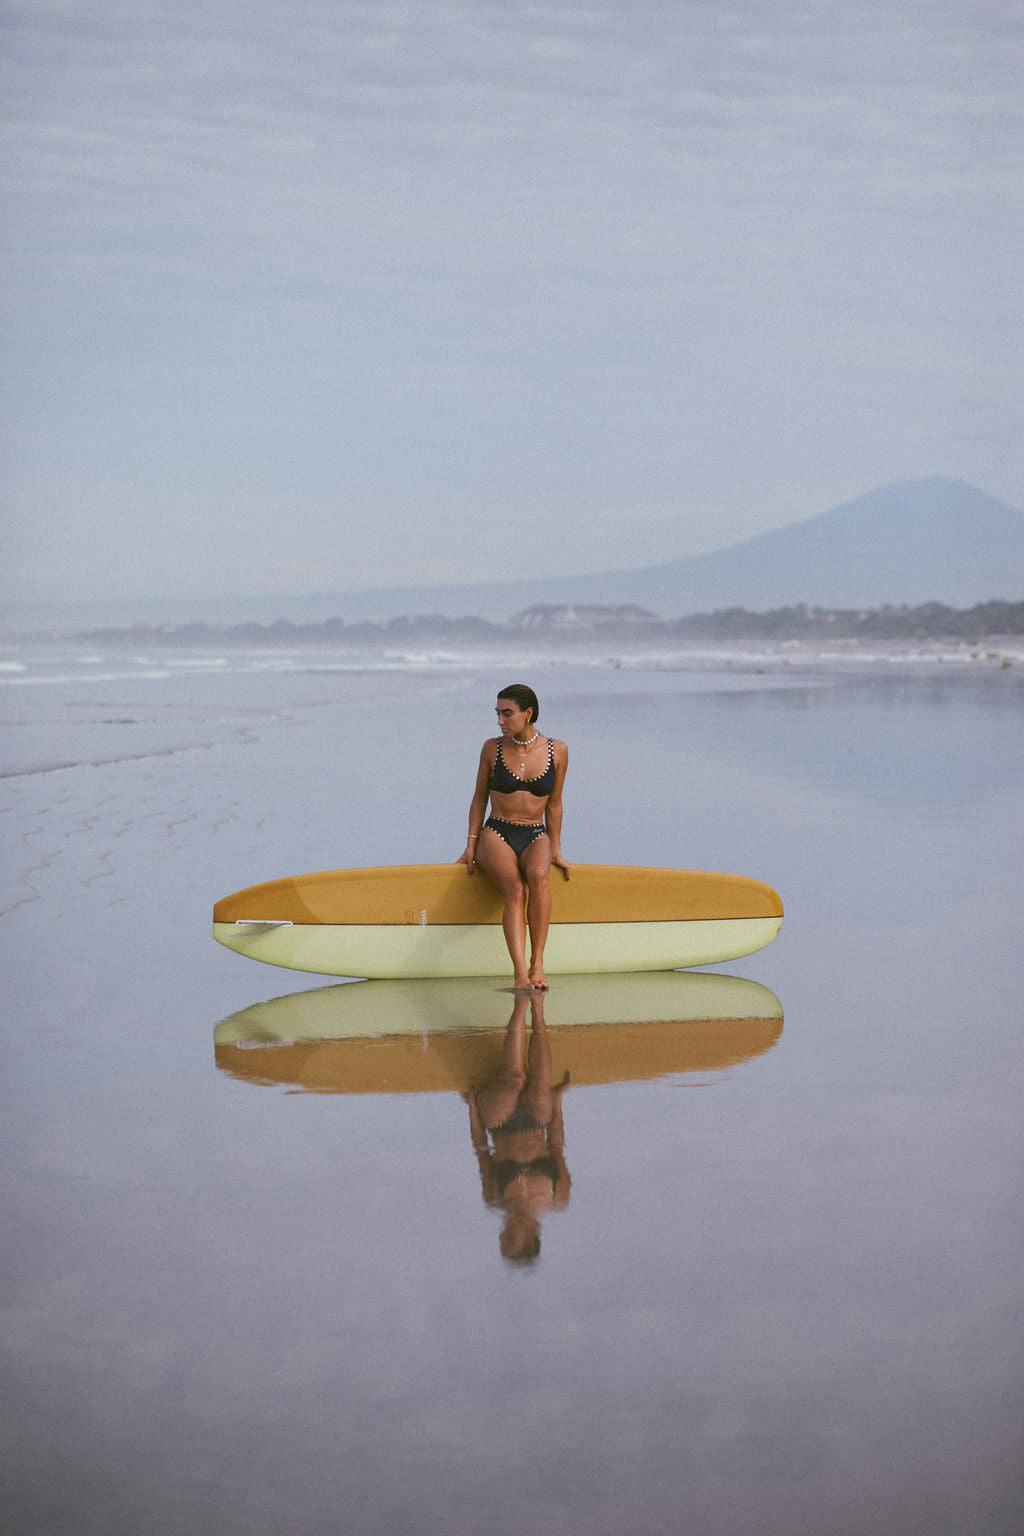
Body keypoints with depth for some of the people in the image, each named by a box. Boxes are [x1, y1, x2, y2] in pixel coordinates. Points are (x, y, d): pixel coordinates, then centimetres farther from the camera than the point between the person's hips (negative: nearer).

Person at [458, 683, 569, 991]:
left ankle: (537, 963, -34)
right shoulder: (492, 748, 2)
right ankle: (520, 973, -44)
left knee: (538, 876, -35)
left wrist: (555, 850, 8)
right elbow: (480, 798, 10)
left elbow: (554, 804, 11)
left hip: (536, 837, 1)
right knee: (515, 888, -32)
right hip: (496, 833, -1)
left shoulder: (557, 751, 3)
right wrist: (471, 846, 3)